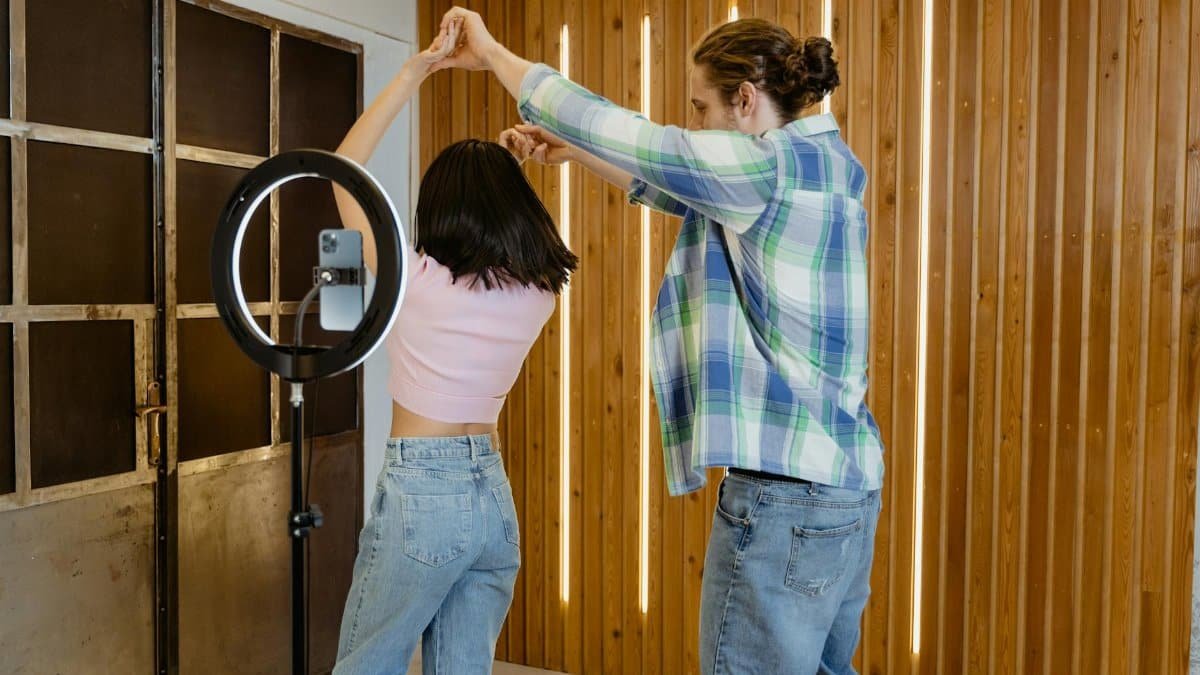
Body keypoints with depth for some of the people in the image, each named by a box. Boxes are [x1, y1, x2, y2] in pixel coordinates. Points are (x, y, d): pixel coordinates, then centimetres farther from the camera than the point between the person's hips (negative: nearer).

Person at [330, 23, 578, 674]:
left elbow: (342, 169, -1)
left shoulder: (417, 280, -12)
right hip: (495, 497, 5)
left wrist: (415, 69, -3)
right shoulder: (540, 291, 1)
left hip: (420, 493, -5)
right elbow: (516, 207, 21)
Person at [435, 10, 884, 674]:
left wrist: (492, 53, 0)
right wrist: (567, 148, 15)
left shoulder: (772, 167, -15)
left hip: (784, 499, -10)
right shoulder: (815, 170, 13)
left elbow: (612, 128, -13)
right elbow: (666, 179, 22)